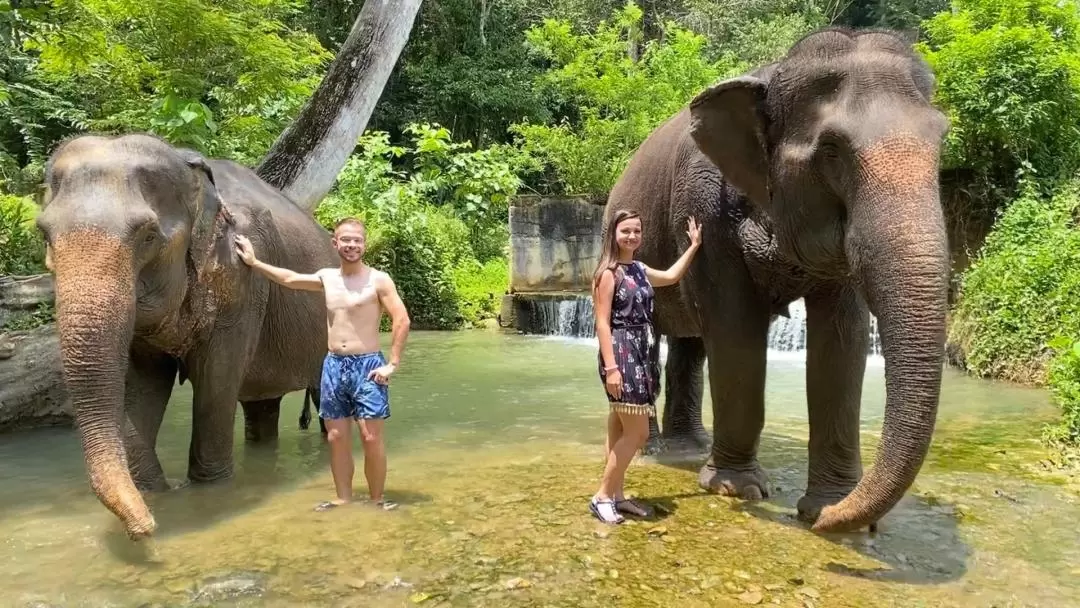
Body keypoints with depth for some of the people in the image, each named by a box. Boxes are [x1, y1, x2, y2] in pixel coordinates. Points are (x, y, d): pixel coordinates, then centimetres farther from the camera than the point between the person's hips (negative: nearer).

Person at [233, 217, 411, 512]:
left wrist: (392, 363, -15)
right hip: (333, 365, 5)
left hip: (367, 365, -5)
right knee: (336, 436, 8)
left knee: (371, 437, -6)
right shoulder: (327, 277, 10)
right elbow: (290, 278, 26)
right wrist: (254, 262, 29)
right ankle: (343, 498, 20)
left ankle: (377, 500, 7)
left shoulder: (379, 280, -7)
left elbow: (402, 320, -13)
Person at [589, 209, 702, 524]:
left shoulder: (639, 270, 13)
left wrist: (694, 246, 34)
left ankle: (617, 495, 18)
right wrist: (611, 367, -22)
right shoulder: (608, 273, -10)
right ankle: (602, 496, 1)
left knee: (620, 430, 11)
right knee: (637, 433, -8)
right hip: (621, 355, -8)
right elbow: (603, 323, -15)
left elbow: (672, 276, 33)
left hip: (642, 355, 8)